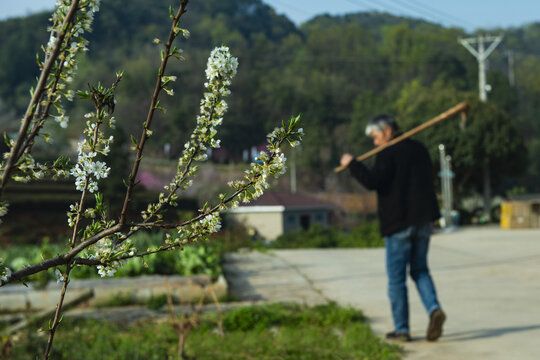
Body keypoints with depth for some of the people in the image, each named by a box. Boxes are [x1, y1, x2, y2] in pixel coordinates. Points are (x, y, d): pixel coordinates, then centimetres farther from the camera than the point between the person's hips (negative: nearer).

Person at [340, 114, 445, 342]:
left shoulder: (388, 154, -11)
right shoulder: (419, 149, 13)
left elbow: (372, 182, -20)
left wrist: (352, 164, -9)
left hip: (398, 223, -7)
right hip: (423, 221, 7)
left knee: (396, 277, 3)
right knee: (420, 270, 16)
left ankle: (401, 329, 6)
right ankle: (434, 308, -7)